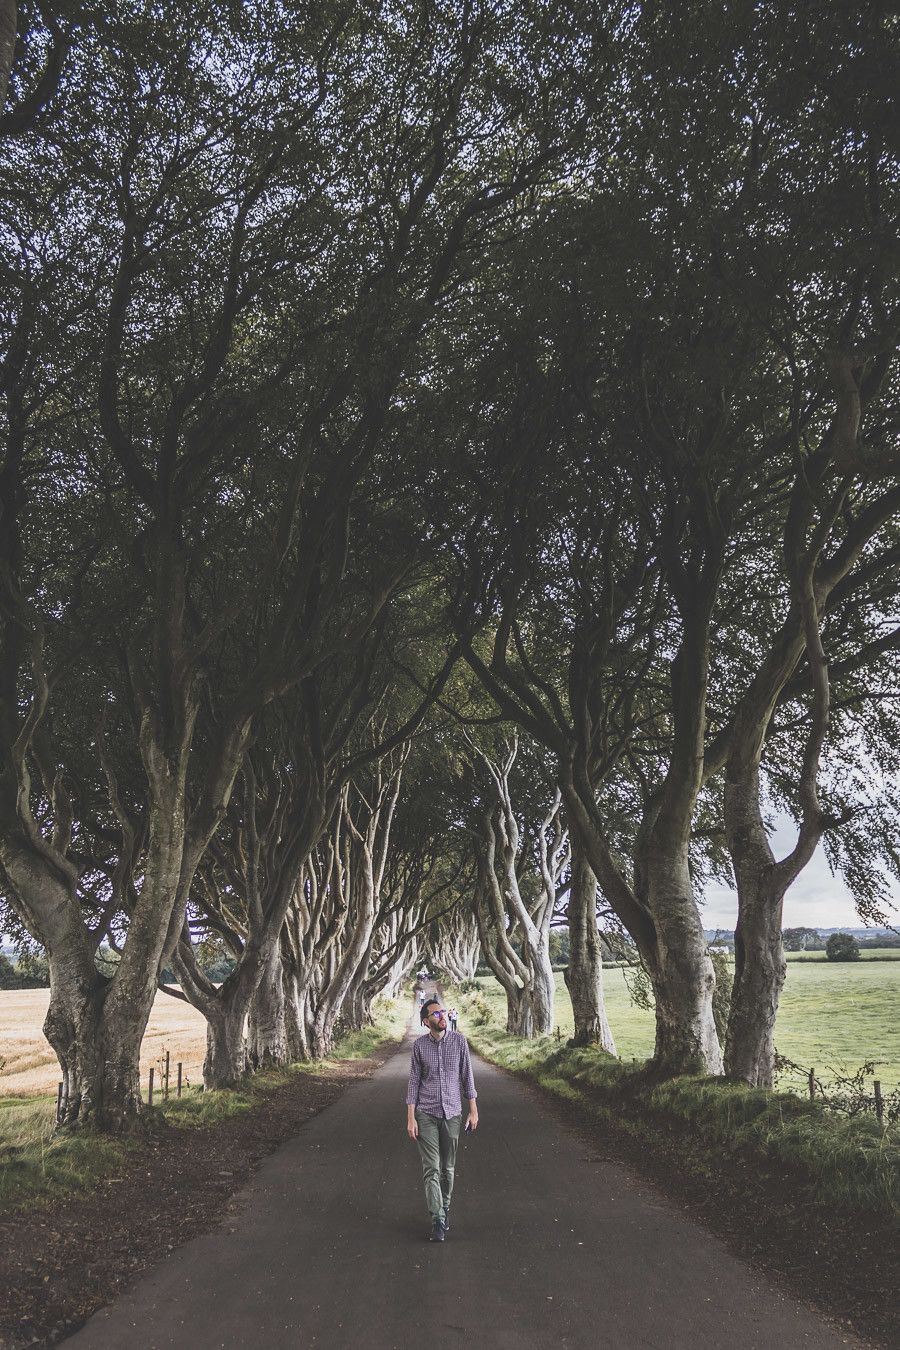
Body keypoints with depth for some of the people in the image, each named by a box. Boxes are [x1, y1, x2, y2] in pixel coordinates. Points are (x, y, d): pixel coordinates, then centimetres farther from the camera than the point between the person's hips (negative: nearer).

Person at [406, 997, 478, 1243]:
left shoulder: (459, 1041, -2)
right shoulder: (419, 1045, -4)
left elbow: (467, 1077, 3)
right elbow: (414, 1082, 0)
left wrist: (473, 1110, 2)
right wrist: (410, 1118, -4)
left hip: (452, 1113, 1)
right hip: (426, 1114, -1)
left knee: (448, 1168, 11)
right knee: (431, 1169, -7)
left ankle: (445, 1210, 30)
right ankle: (438, 1222, -6)